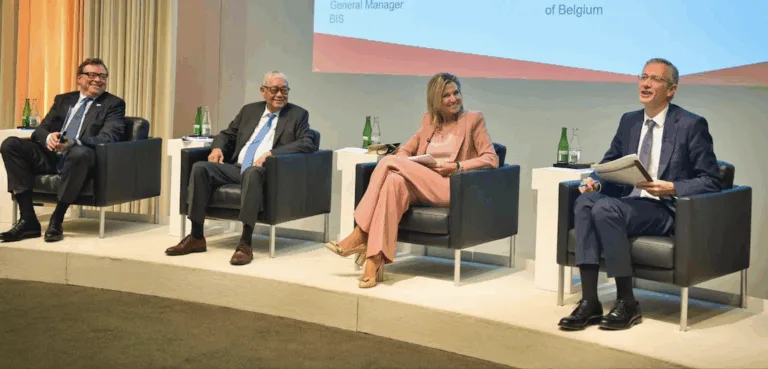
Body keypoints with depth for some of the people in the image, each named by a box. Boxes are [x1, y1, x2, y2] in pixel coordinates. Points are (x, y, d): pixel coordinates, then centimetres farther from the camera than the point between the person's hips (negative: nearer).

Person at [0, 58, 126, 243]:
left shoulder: (114, 104, 6)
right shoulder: (63, 100, 21)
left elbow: (107, 138, -10)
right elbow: (40, 129, 13)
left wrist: (74, 143, -29)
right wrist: (48, 137, -14)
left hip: (79, 158, -5)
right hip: (51, 157, 5)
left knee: (79, 152, -40)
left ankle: (56, 220, -26)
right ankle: (28, 219, -21)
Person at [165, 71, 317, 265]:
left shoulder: (298, 115, 8)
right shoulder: (250, 110, 21)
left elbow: (307, 144, -8)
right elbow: (227, 134, 28)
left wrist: (272, 153, -20)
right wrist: (218, 148, 3)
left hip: (265, 172, -5)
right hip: (236, 168, 5)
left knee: (251, 172, -40)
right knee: (200, 167, -20)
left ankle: (245, 243, -39)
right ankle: (196, 237, -15)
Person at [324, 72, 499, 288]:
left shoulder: (473, 120, 8)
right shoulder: (429, 120, 22)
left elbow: (491, 159, -1)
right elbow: (406, 149, 21)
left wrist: (456, 166, -13)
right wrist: (405, 164, -3)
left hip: (450, 188, -4)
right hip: (420, 187, 5)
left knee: (389, 162, -24)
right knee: (394, 181, -33)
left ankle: (361, 236, -22)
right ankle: (375, 261, -39)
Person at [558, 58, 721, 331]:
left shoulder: (691, 125, -2)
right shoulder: (629, 121, 15)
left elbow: (711, 181, -5)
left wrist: (671, 188, -21)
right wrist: (596, 181, -6)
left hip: (667, 210, -6)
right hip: (630, 203, 6)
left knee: (605, 208, -32)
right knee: (585, 201, -26)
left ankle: (627, 303, -20)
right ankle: (589, 302, -29)